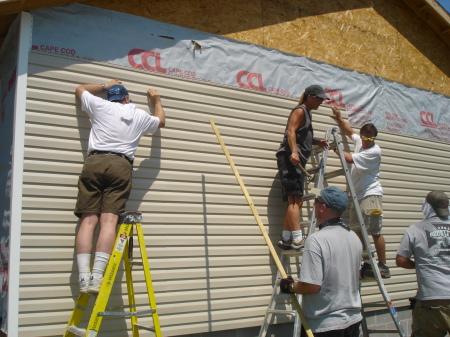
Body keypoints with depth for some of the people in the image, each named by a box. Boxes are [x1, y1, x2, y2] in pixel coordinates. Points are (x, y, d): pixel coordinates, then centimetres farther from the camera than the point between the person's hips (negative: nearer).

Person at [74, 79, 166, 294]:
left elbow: (80, 89, 39)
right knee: (109, 221, -10)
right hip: (121, 166, 0)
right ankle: (96, 278, -22)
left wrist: (105, 86, 52)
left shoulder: (100, 106, 19)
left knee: (88, 220, -5)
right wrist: (156, 100, 61)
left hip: (94, 162, 0)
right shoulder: (140, 116, 22)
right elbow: (161, 121, 45)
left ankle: (84, 278, -16)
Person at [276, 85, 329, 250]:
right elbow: (290, 131, -17)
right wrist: (294, 151, -31)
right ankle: (298, 239, -24)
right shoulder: (300, 111, -2)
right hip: (290, 158, -11)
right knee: (295, 199, -18)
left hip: (296, 161, 11)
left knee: (296, 201, 7)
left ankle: (286, 239, 7)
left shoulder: (307, 113, 28)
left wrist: (317, 142, 24)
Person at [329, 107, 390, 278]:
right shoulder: (359, 141, 12)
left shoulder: (375, 151, -12)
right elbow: (349, 131, 33)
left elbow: (350, 159, -14)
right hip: (358, 195, 8)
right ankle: (366, 264, 9)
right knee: (357, 231, 5)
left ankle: (383, 266, -4)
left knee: (375, 231, -10)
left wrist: (336, 148, 0)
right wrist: (339, 119, 23)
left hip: (371, 195, -8)